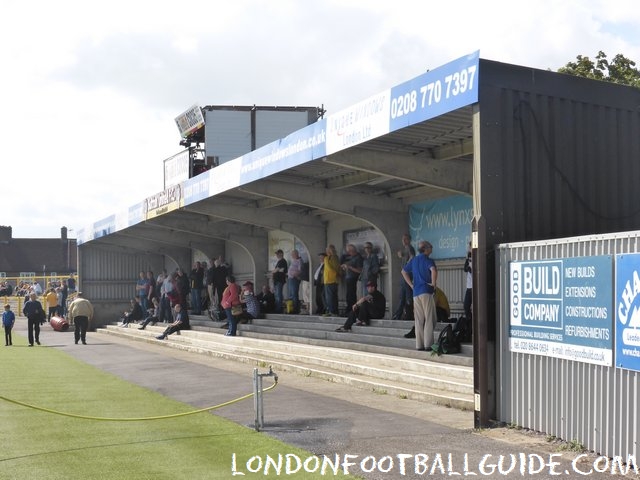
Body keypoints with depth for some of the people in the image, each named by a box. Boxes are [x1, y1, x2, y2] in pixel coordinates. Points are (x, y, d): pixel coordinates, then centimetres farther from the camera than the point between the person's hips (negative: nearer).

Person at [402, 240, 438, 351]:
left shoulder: (414, 260, 15)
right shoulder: (427, 260, -7)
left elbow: (404, 271, 23)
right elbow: (433, 270, -27)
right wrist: (434, 283, -14)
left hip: (416, 292, 6)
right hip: (426, 292, -6)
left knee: (418, 320, 8)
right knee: (429, 319, -2)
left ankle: (419, 344, 7)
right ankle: (428, 344, -7)